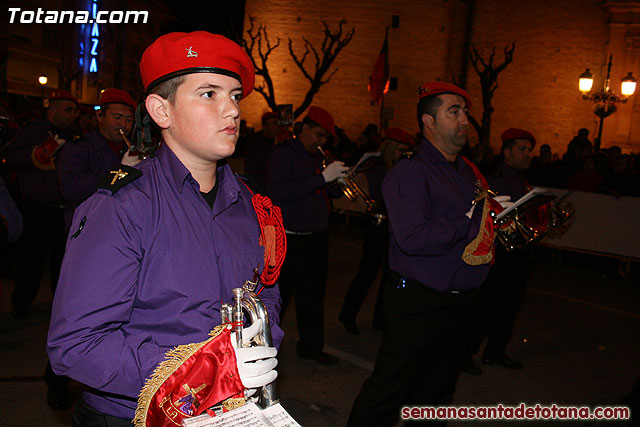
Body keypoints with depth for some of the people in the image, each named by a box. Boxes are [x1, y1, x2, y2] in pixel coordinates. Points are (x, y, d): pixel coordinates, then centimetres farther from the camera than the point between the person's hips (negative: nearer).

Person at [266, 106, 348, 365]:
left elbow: (329, 192, 20)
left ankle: (311, 345, 28)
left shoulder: (318, 158, 16)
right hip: (290, 241, -8)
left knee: (313, 295, 15)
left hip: (317, 238, 8)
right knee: (279, 297, 0)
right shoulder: (283, 154, -8)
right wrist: (322, 177, -25)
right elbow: (278, 191, -24)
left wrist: (338, 182, -4)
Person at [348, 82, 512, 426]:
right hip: (418, 303, -8)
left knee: (437, 394, 22)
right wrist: (471, 224, -21)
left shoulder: (468, 172, 13)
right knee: (388, 392, 2)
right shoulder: (409, 171, -15)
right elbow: (413, 238, -29)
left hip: (458, 303, 9)